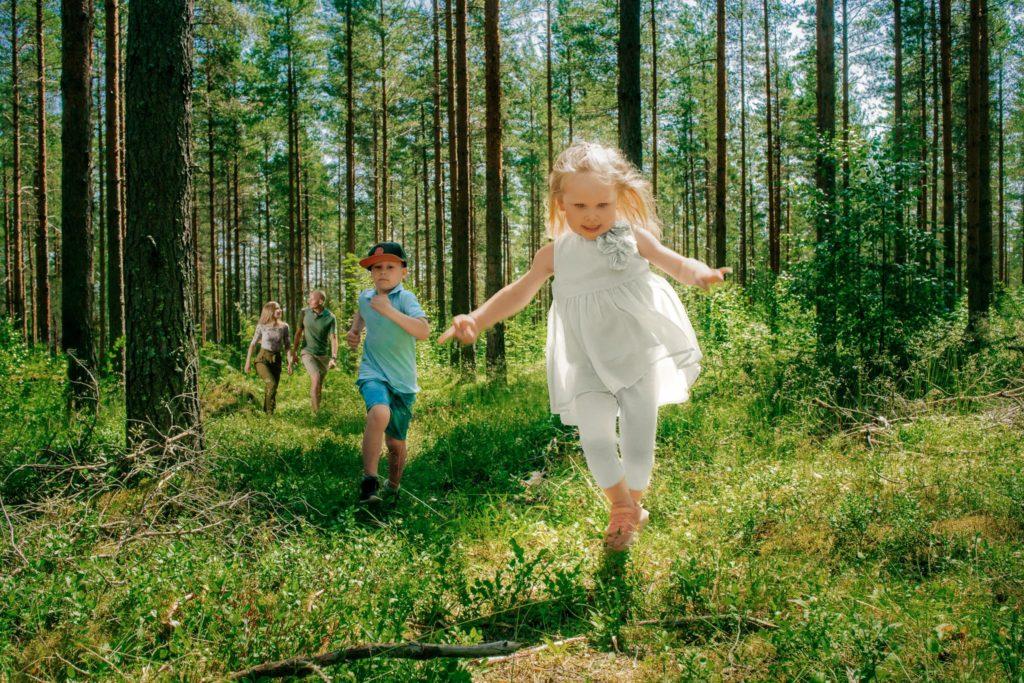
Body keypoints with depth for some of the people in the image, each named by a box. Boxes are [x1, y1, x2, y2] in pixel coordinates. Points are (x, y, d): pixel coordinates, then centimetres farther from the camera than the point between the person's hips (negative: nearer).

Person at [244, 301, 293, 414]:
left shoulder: (284, 327, 0)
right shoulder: (261, 326, -5)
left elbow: (287, 346, 4)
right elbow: (253, 344, 1)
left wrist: (290, 363, -3)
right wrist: (248, 362, -1)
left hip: (276, 360, 3)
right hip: (262, 359, -3)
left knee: (272, 388, 3)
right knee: (271, 383, -23)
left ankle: (267, 412, 18)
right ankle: (269, 412, -11)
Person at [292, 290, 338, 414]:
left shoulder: (330, 318, -10)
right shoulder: (304, 313, -3)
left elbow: (333, 338, -14)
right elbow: (299, 332, 8)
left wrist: (334, 358, -24)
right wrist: (295, 351, 9)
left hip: (323, 355, 1)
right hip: (308, 353, -1)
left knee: (319, 387, 9)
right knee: (316, 377, -23)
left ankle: (313, 407, 29)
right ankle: (316, 411, -18)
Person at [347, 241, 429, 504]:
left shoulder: (405, 298, -10)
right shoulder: (365, 297, 6)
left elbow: (424, 331, -28)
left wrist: (389, 310, -30)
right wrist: (355, 330, 15)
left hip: (403, 380, -1)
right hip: (373, 373, 1)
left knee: (397, 443, 10)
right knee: (380, 413, -33)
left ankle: (393, 487, 40)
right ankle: (368, 482, -26)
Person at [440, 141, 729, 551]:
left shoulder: (633, 237, -3)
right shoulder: (556, 252, 1)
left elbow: (675, 263, -3)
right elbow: (520, 291, 0)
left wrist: (701, 274, -28)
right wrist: (477, 319, -15)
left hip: (638, 353, -1)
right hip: (588, 362, 1)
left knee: (638, 436, 1)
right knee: (593, 432, -10)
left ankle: (633, 504, 27)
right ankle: (619, 504, 16)